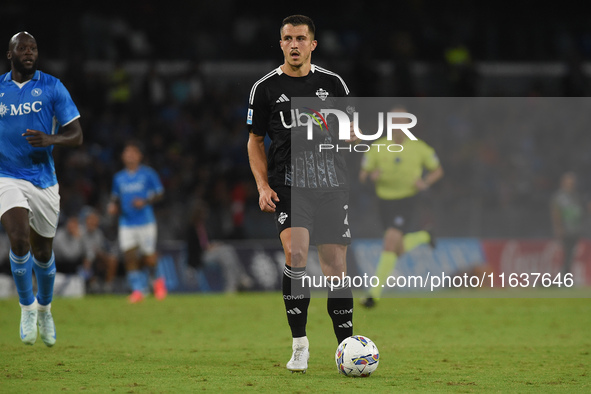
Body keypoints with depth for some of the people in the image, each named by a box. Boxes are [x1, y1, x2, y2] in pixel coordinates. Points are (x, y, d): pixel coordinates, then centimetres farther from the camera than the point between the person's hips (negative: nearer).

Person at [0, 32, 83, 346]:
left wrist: (51, 139, -23)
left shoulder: (52, 87, -1)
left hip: (43, 179, 1)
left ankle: (44, 307, 39)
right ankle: (27, 307, -2)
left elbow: (76, 135, -3)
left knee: (43, 252, 12)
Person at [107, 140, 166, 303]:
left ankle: (156, 279, 25)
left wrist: (145, 202, -14)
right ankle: (138, 289, 1)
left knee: (148, 258, -5)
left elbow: (160, 193, 1)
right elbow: (115, 197, 21)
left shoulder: (148, 174, 0)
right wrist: (113, 206, 0)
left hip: (146, 221, -3)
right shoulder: (118, 178, 10)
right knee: (129, 257, -8)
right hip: (126, 223, 3)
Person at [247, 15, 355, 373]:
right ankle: (299, 343, -13)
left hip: (332, 184, 2)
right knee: (296, 252, -22)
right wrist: (263, 186, -1)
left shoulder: (333, 83, 6)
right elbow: (256, 141, 11)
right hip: (288, 185, -2)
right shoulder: (265, 88, 4)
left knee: (335, 265, 1)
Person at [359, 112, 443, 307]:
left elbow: (438, 170, 8)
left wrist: (425, 183, -12)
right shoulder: (377, 148, -3)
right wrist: (372, 175, -22)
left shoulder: (419, 148, -5)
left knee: (389, 243, -22)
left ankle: (375, 293, -19)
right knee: (400, 251, 12)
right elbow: (362, 176, 2)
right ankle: (422, 237, 48)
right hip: (385, 201, 3)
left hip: (406, 201, -3)